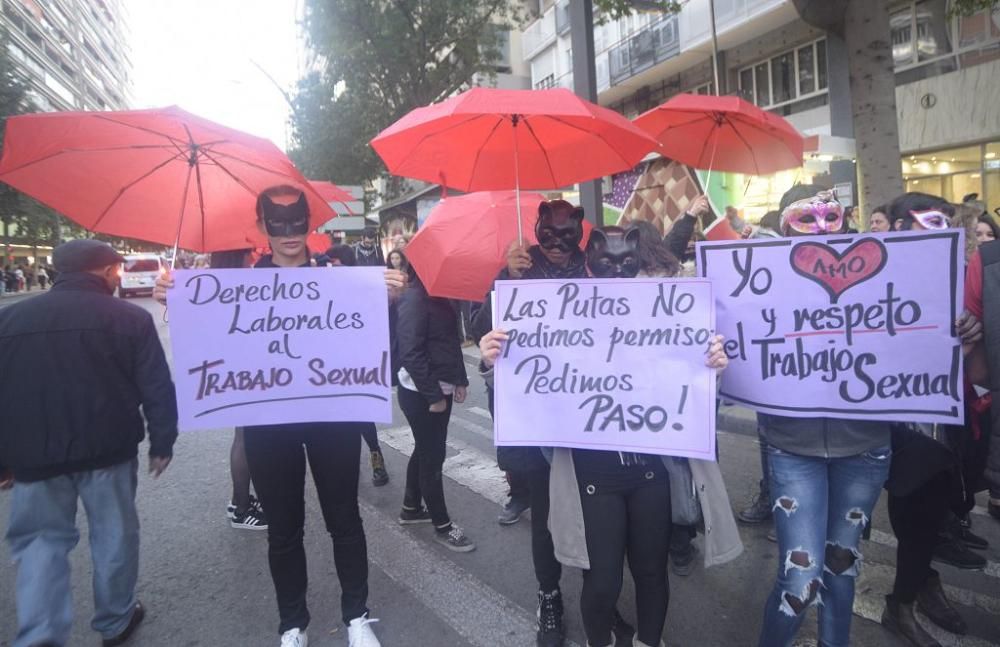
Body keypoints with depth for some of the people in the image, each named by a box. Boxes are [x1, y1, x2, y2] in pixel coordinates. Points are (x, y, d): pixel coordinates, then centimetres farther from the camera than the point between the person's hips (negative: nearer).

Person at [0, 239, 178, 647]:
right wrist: (162, 442, 3)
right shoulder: (130, 318, -7)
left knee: (40, 540, 14)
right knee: (114, 535, 13)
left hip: (34, 454, 2)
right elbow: (157, 388, -7)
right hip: (108, 449, -2)